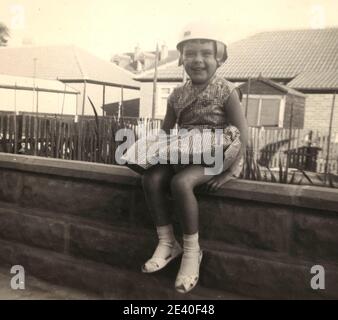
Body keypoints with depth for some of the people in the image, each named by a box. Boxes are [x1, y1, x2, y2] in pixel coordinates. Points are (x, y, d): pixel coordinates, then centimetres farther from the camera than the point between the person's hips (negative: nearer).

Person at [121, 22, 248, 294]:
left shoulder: (226, 91, -8)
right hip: (185, 155, 6)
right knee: (151, 178, -18)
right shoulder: (178, 95, 7)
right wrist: (158, 152, -4)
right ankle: (167, 243, -4)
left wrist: (229, 171, -19)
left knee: (180, 182, -30)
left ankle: (192, 250, -11)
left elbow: (242, 134, -11)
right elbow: (166, 131, 15)